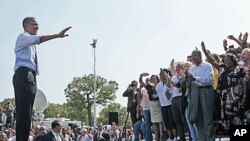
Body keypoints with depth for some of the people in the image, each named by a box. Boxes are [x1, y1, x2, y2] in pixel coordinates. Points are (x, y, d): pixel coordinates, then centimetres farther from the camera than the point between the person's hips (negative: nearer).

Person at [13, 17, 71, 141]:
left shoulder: (31, 44, 29)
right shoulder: (23, 37, 2)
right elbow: (38, 39, -20)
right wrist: (57, 35, -30)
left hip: (30, 77, 9)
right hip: (24, 75, -9)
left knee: (27, 113, 5)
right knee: (23, 112, -17)